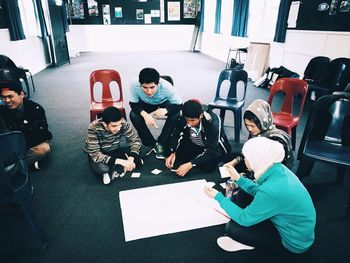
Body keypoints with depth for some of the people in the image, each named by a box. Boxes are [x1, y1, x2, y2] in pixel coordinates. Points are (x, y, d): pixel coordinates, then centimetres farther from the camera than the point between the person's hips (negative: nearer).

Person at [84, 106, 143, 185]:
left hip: (115, 150, 3)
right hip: (97, 155, -3)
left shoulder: (122, 123, -24)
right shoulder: (94, 128, -32)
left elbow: (135, 140, -16)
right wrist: (120, 161, -40)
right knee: (102, 169, -35)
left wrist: (131, 158, -34)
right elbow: (95, 155, -33)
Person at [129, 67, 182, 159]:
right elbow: (133, 104, -21)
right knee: (133, 115, -25)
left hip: (164, 103, -1)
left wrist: (166, 110, -50)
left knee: (175, 114, -29)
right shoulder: (134, 86, -36)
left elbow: (179, 105, -28)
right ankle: (150, 143, -5)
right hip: (146, 104, 1)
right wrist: (145, 115, -41)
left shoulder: (167, 87, -39)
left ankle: (161, 143, -8)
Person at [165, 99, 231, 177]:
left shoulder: (213, 122, -33)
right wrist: (172, 153, -36)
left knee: (208, 164, -32)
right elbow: (175, 136, -17)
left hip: (215, 148, -3)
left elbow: (212, 151, -37)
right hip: (194, 145, 3)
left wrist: (190, 164, -46)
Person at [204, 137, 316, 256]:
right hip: (290, 223, 8)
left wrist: (219, 197, -14)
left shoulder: (271, 190, -37)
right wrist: (239, 178, 2)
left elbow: (244, 219, -22)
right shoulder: (278, 169, -12)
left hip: (294, 241, -8)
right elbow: (260, 193, 9)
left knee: (232, 228, -13)